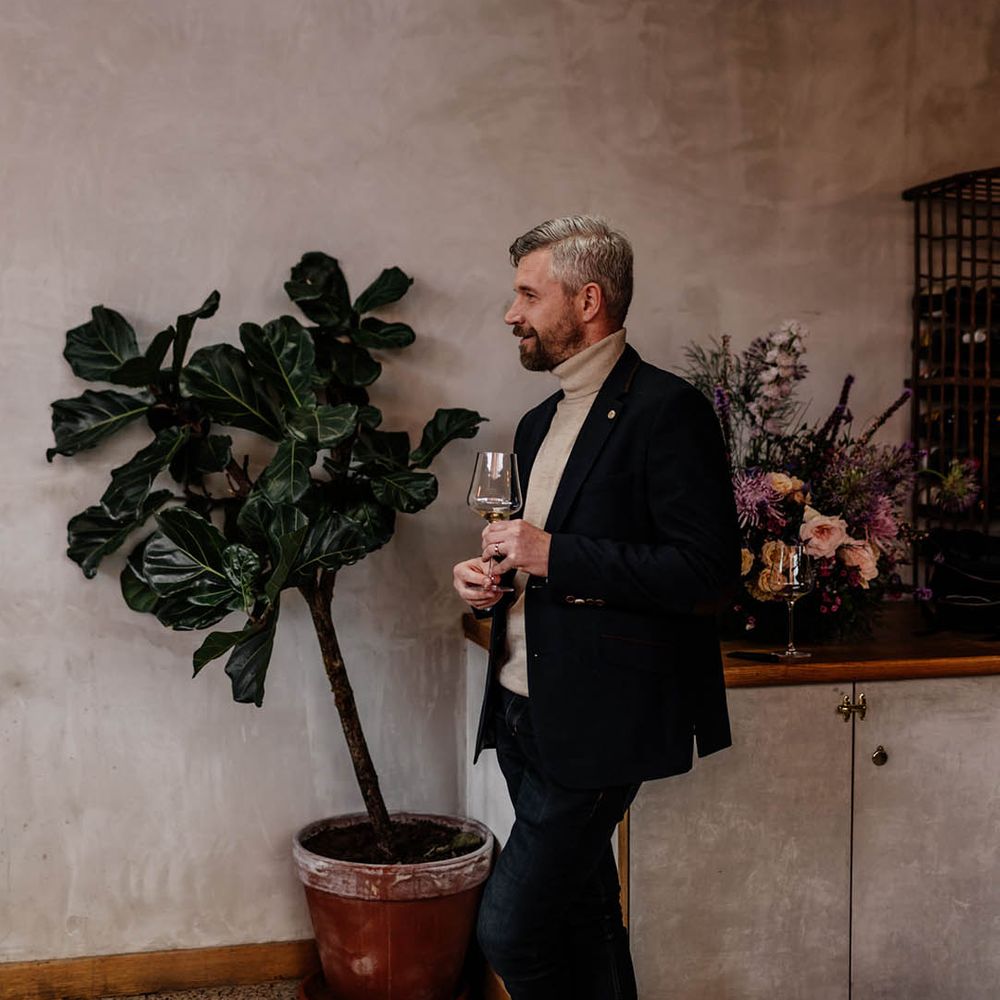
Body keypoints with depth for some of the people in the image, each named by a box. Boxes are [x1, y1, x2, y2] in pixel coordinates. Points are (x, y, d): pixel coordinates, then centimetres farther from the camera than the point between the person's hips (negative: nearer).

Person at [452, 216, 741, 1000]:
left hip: (599, 722, -9)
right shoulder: (540, 424, 15)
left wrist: (554, 554, -20)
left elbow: (708, 572, -20)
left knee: (510, 928, -7)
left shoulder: (666, 410, -12)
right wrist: (489, 581, 2)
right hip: (527, 713, 9)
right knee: (582, 915, 18)